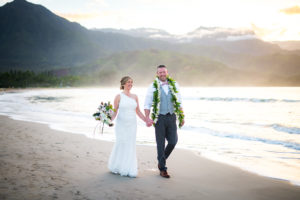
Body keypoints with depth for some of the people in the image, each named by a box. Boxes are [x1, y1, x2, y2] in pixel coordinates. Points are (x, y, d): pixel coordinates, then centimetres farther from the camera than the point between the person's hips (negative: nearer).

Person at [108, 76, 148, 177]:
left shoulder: (135, 97, 9)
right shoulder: (119, 96, -2)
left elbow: (138, 111, 14)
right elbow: (115, 112, -3)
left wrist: (146, 120, 9)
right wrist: (110, 119, -20)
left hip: (132, 124, 3)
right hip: (121, 124, -3)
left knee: (131, 146, 2)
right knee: (121, 144, -1)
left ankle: (129, 169, 8)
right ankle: (117, 168, 19)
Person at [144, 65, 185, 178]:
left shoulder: (174, 85, 6)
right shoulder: (153, 87, -2)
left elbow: (179, 102, 12)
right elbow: (147, 104, -3)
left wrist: (182, 117, 9)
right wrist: (147, 118, -16)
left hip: (171, 117, 3)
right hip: (160, 118, -2)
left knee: (173, 141, -2)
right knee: (161, 144, 2)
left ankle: (161, 160, 25)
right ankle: (162, 169, 12)